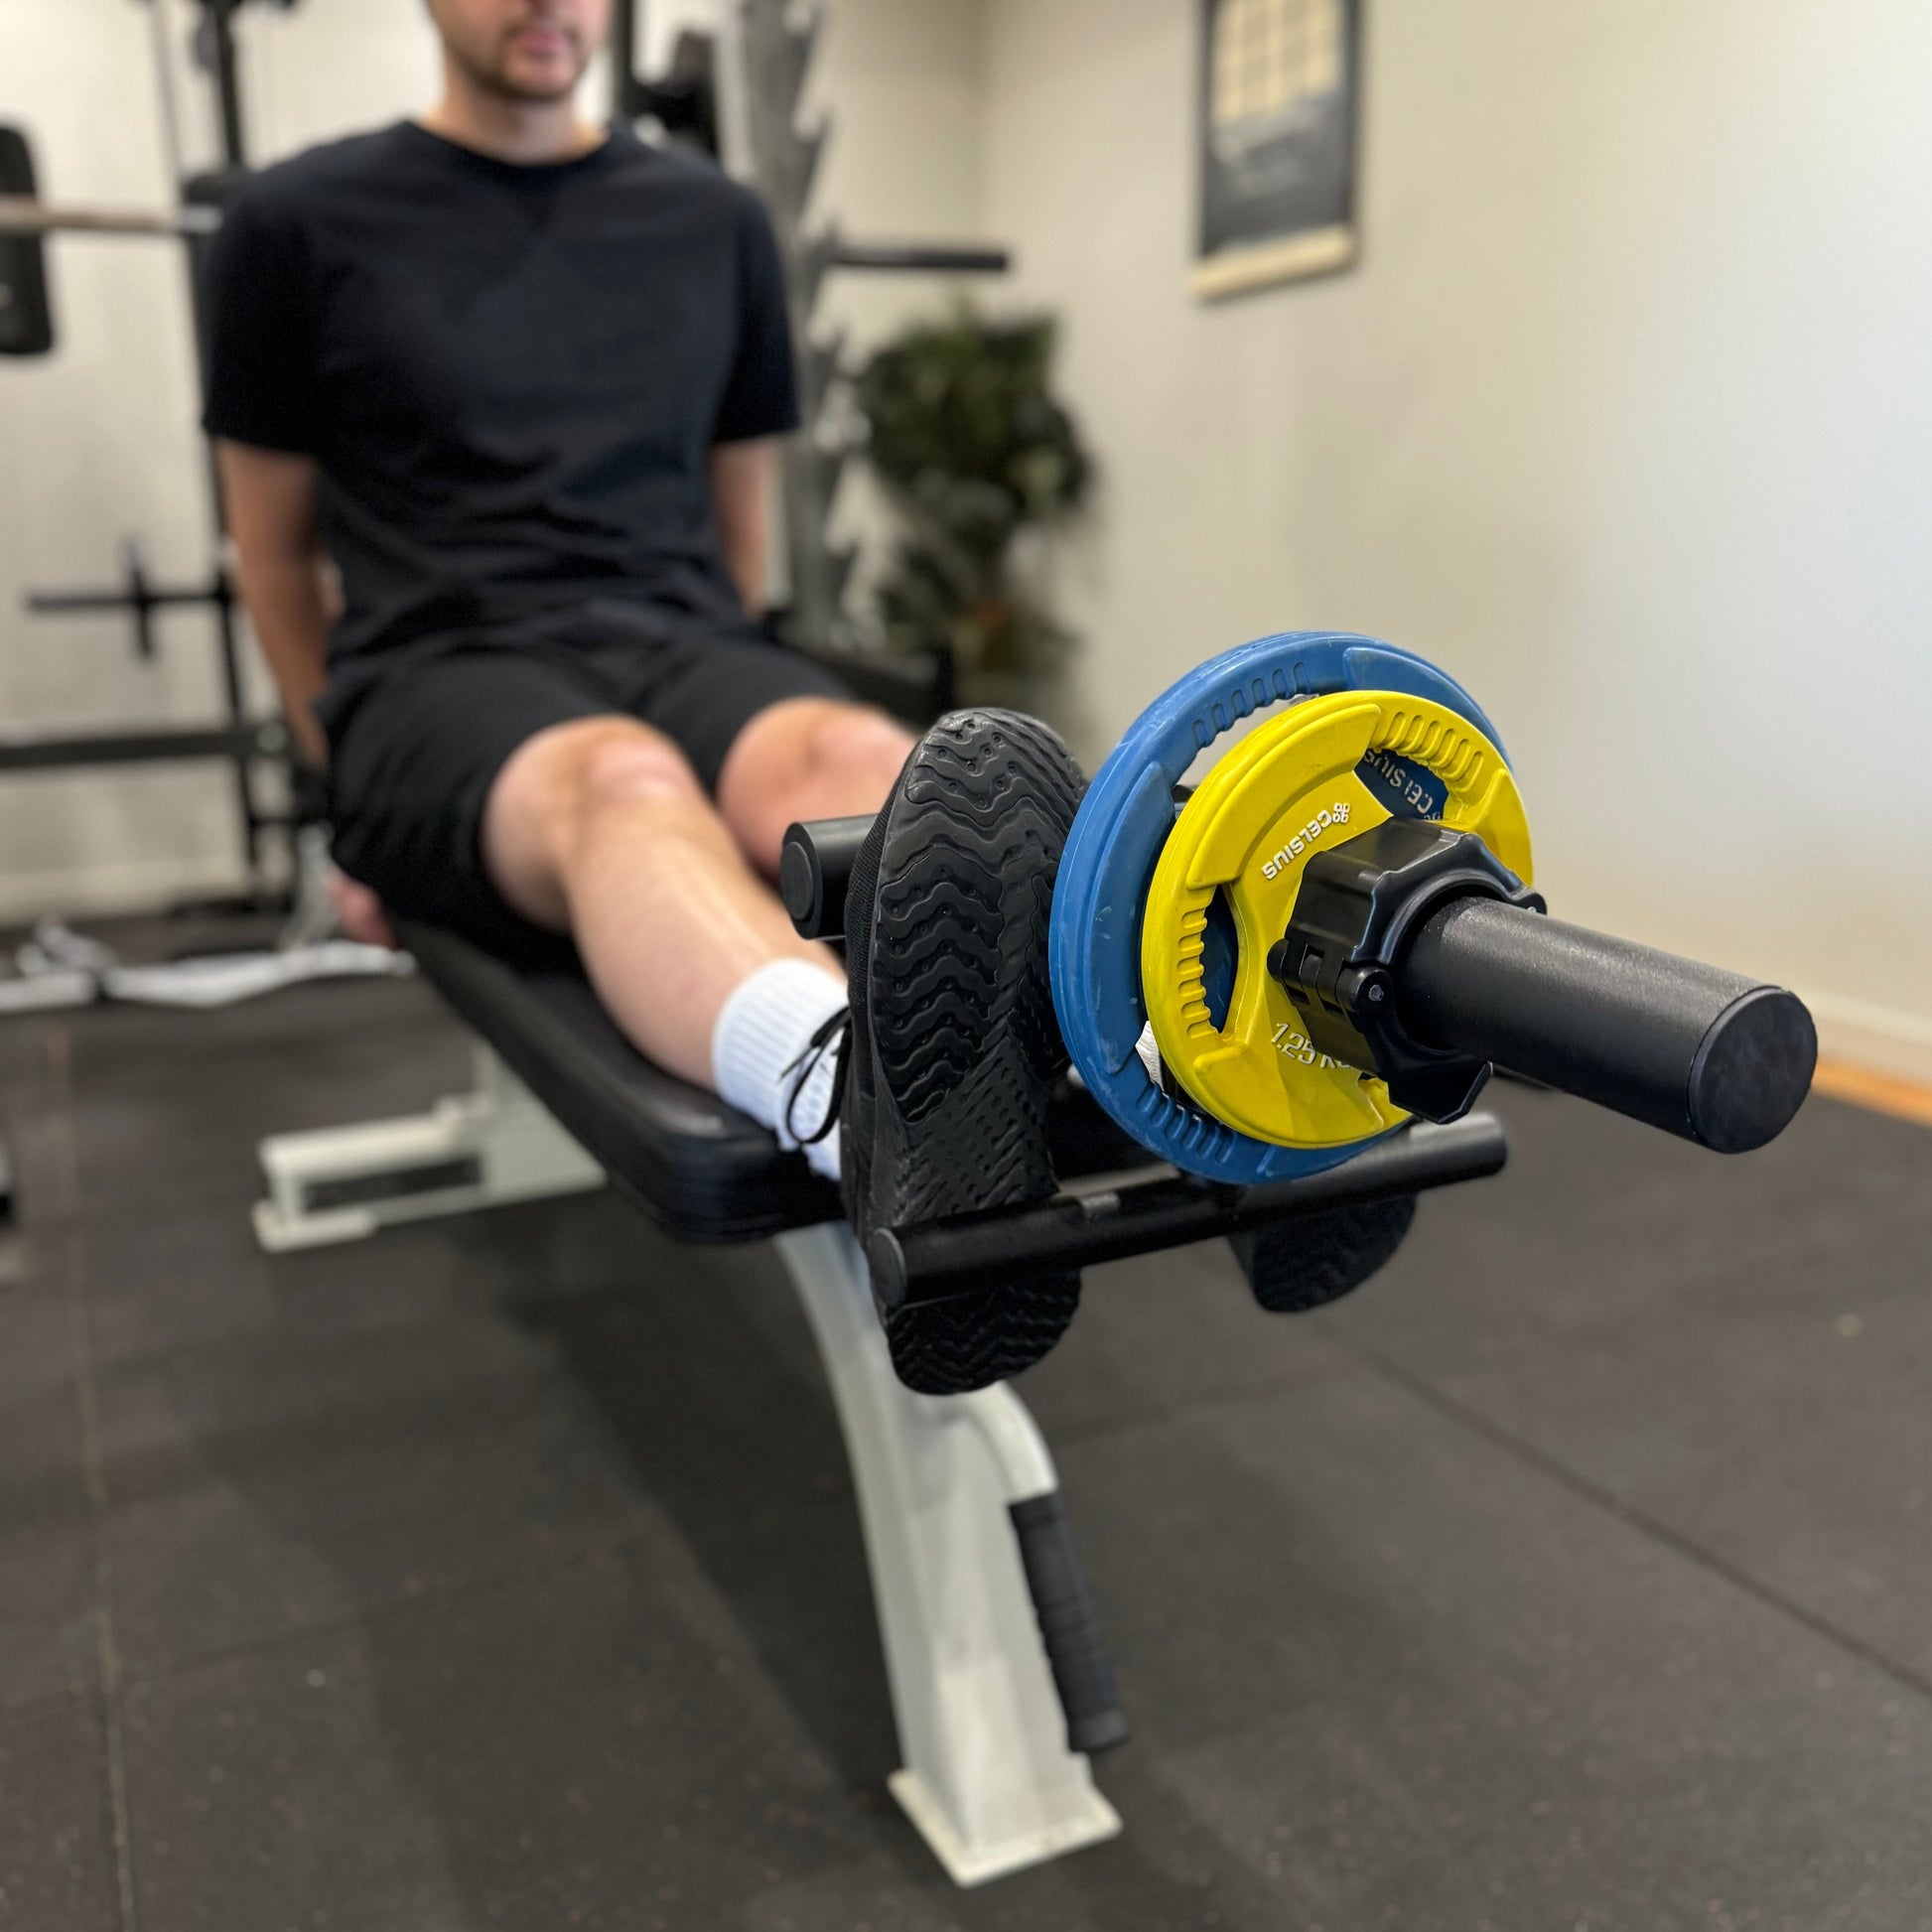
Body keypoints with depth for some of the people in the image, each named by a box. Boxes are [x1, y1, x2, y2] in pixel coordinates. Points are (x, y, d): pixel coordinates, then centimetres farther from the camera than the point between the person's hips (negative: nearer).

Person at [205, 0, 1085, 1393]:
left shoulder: (715, 221, 18)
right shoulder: (306, 223, 10)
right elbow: (275, 545, 16)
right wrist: (359, 780, 16)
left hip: (682, 645, 3)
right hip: (449, 671, -2)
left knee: (850, 758, -35)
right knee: (621, 779, -40)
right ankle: (863, 1096, -71)